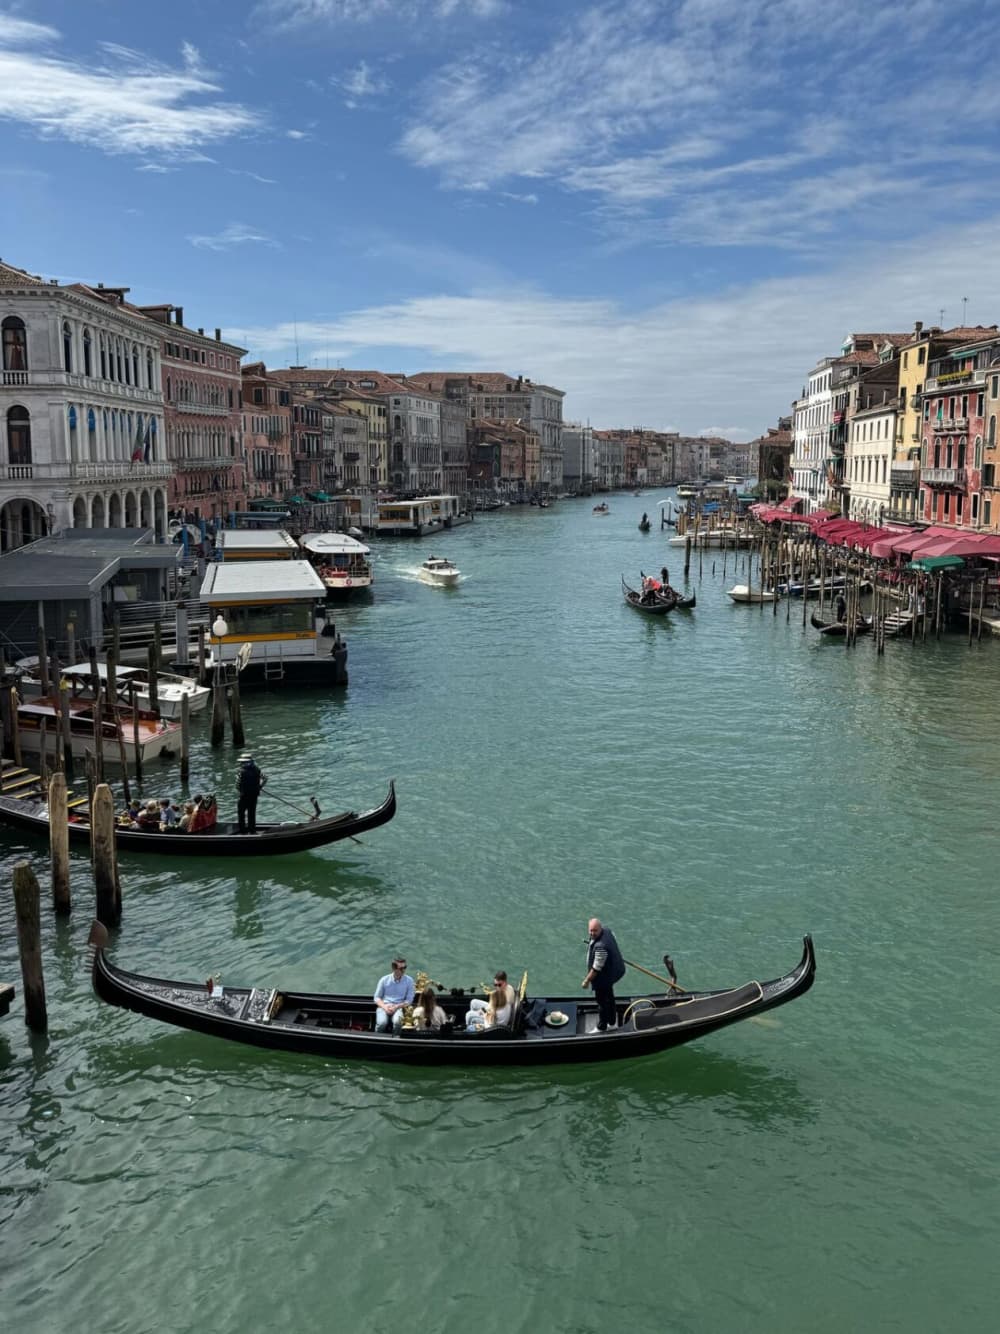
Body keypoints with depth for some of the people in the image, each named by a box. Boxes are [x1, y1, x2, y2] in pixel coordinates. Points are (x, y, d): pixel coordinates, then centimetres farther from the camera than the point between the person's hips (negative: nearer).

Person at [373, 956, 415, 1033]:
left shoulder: (409, 980, 5)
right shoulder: (384, 980, 6)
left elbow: (409, 1000, 2)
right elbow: (377, 997, 8)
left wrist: (396, 1007, -13)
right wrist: (385, 1007, -12)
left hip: (399, 1007, 0)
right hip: (384, 1006, 0)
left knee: (397, 1021, -35)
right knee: (382, 1022, -33)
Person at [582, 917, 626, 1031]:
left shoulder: (600, 947, -40)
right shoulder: (606, 930, -12)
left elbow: (596, 969, -31)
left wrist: (586, 981, -17)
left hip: (604, 977, -10)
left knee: (602, 1001, 11)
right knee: (609, 997, 27)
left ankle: (602, 1028, 31)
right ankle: (612, 1022, 47)